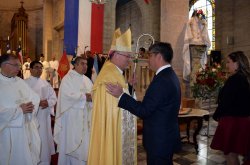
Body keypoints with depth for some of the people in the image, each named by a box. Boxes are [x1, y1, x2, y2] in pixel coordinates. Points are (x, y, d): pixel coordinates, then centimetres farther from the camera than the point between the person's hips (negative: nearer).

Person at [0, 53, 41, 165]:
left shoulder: (20, 81, 8)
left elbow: (35, 97, 10)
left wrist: (30, 106, -10)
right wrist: (19, 110, -18)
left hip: (27, 128, 6)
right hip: (10, 131, -6)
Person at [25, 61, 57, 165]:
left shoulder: (45, 83, 10)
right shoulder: (25, 83, -5)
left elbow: (54, 98, 10)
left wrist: (47, 103, -10)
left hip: (44, 117, 5)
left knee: (44, 140, 12)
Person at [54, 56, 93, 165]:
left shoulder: (86, 80, 14)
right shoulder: (68, 78, -8)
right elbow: (68, 94, -20)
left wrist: (92, 96, -14)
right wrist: (85, 96, -17)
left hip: (84, 115, 6)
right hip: (72, 116, -6)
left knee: (84, 140, 10)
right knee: (71, 140, 3)